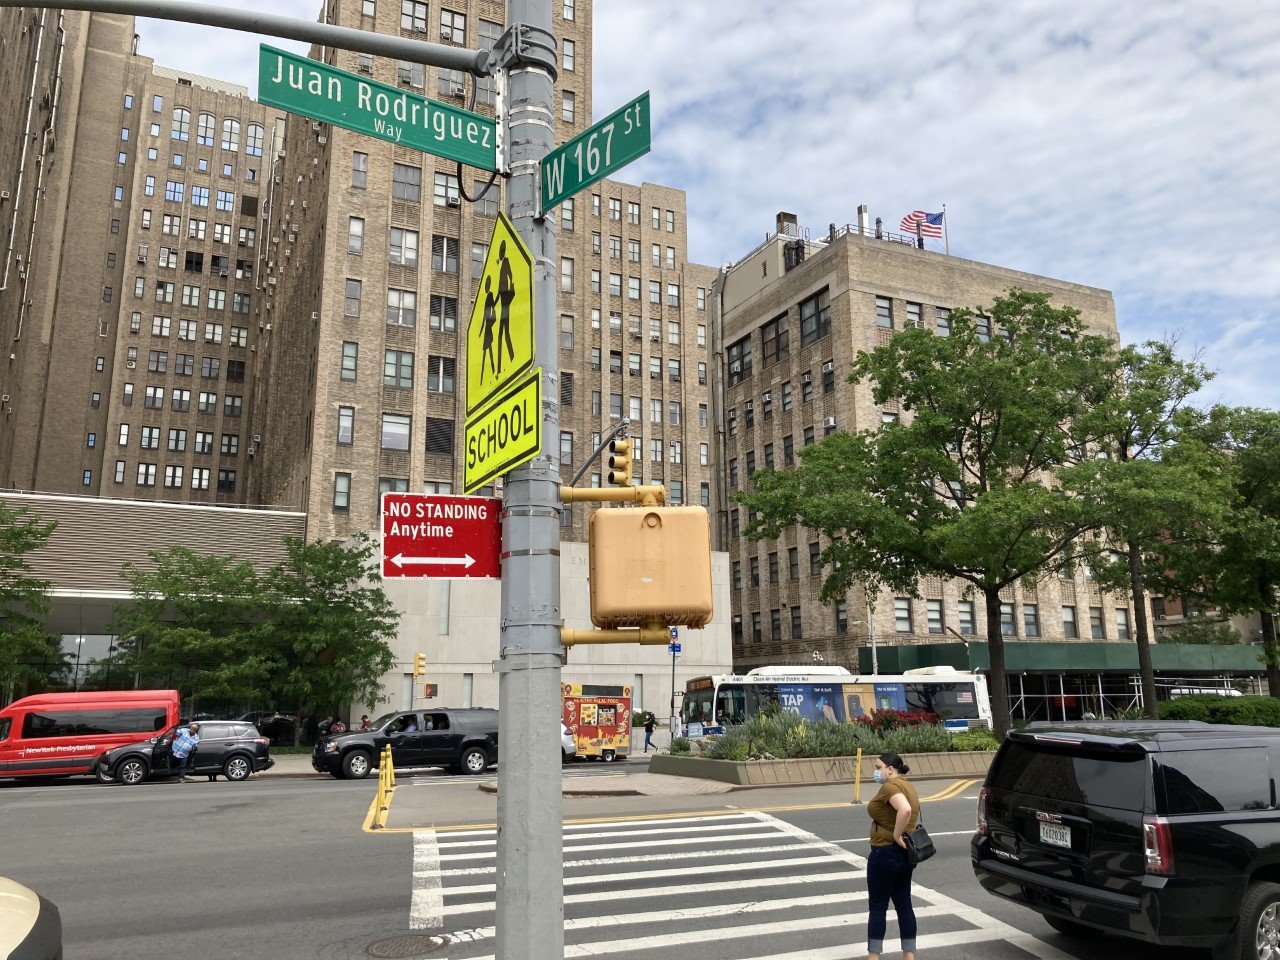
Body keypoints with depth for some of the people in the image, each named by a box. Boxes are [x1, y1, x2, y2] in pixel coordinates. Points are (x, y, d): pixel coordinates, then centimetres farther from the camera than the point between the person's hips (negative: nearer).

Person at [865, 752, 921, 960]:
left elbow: (905, 810, -35)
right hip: (904, 855, 9)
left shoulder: (890, 786, -18)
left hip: (886, 852, -9)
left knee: (877, 906, 0)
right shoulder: (907, 785, 13)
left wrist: (896, 835, -25)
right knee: (904, 905, 13)